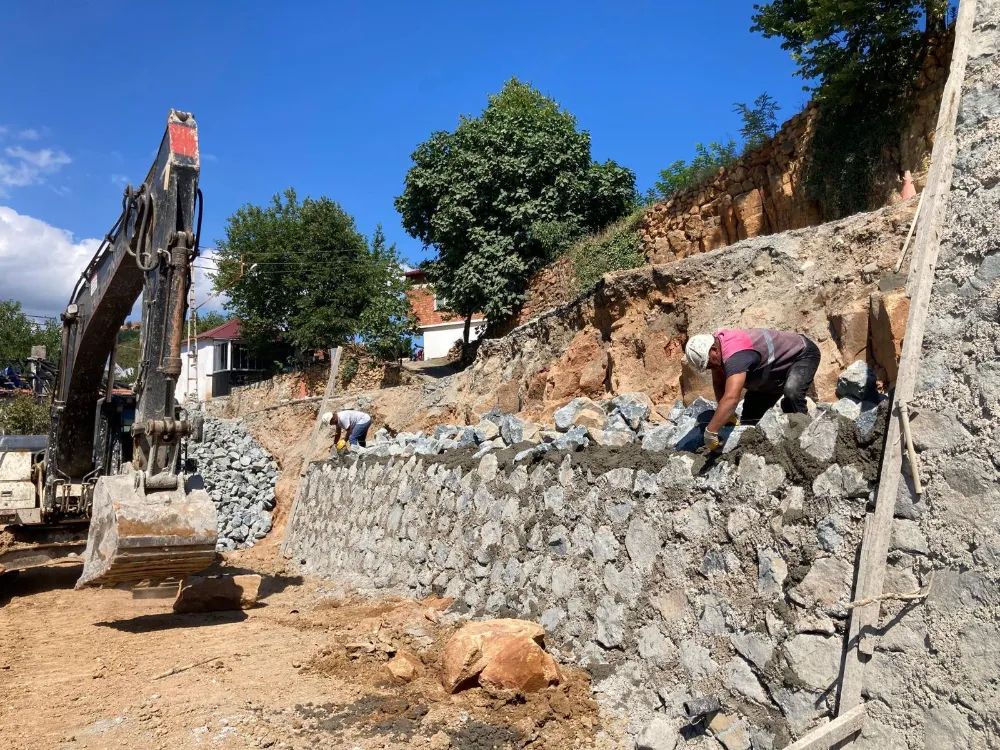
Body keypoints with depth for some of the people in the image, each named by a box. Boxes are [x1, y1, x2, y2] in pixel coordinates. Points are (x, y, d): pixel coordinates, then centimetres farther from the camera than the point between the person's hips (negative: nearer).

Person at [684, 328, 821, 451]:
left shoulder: (735, 355, -42)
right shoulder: (715, 342, -14)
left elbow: (731, 398, -53)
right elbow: (719, 384, -7)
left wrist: (710, 432, -54)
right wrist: (728, 415, -18)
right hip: (779, 367, 9)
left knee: (791, 392, -36)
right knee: (751, 411, 7)